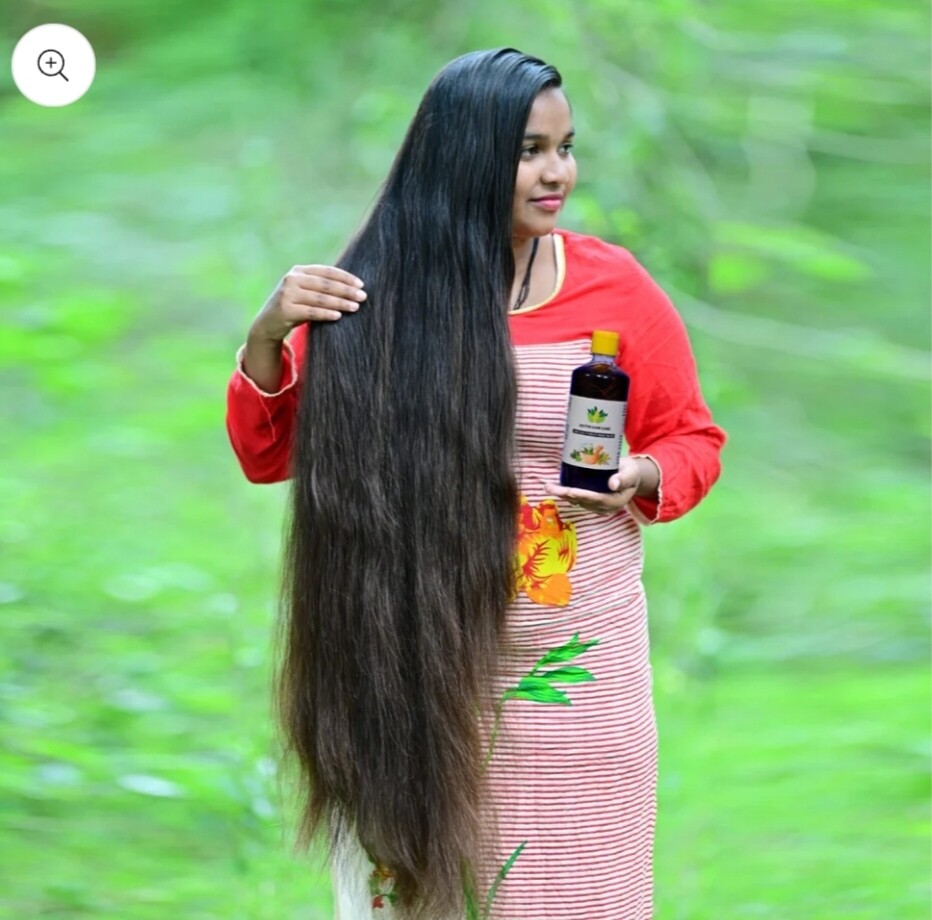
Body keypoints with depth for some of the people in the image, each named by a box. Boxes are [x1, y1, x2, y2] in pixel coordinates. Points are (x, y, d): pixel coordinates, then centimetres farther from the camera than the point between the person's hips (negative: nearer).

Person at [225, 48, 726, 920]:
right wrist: (267, 336, -16)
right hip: (417, 668, 0)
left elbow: (690, 437, 8)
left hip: (576, 671, 0)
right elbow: (269, 456, 1)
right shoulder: (374, 292, -3)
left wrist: (643, 478, -14)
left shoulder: (616, 287, -3)